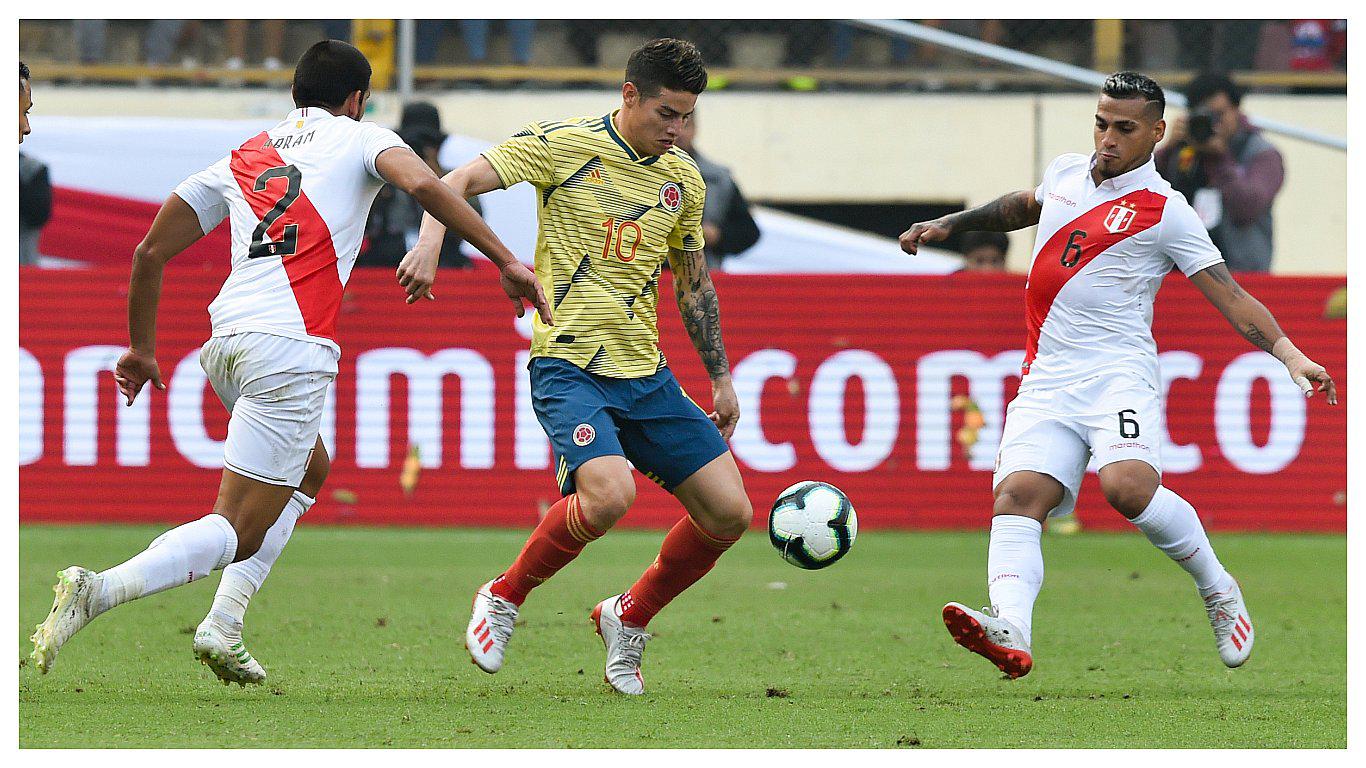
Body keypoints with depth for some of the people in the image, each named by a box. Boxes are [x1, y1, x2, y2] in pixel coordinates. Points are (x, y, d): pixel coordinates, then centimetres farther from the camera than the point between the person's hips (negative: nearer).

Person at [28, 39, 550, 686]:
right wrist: (505, 260, -10)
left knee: (309, 470, 30)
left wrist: (141, 348, 32)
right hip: (291, 347, -6)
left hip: (226, 340, 6)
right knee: (238, 531, -6)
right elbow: (421, 184, -11)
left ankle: (224, 624, 16)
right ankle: (98, 591, -29)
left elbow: (151, 252, 21)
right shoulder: (359, 138, 11)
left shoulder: (240, 159, 24)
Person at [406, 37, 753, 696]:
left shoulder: (683, 179, 11)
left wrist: (720, 378, 24)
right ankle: (503, 600, -5)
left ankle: (628, 619, 21)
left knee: (729, 513, -2)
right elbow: (460, 181, -8)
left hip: (647, 375, 6)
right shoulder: (565, 145, -6)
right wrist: (430, 239, -28)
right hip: (570, 366, -6)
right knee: (608, 495, -30)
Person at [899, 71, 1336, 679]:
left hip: (1117, 374, -5)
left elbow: (1231, 298, -5)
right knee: (1017, 496, -20)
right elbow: (1025, 206, 40)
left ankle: (1218, 590, -5)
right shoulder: (1065, 173, 16)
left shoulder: (1166, 213, -2)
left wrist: (1288, 353, -18)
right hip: (1046, 380, 5)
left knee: (1127, 486, -30)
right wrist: (949, 224, 39)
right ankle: (1010, 630, -41)